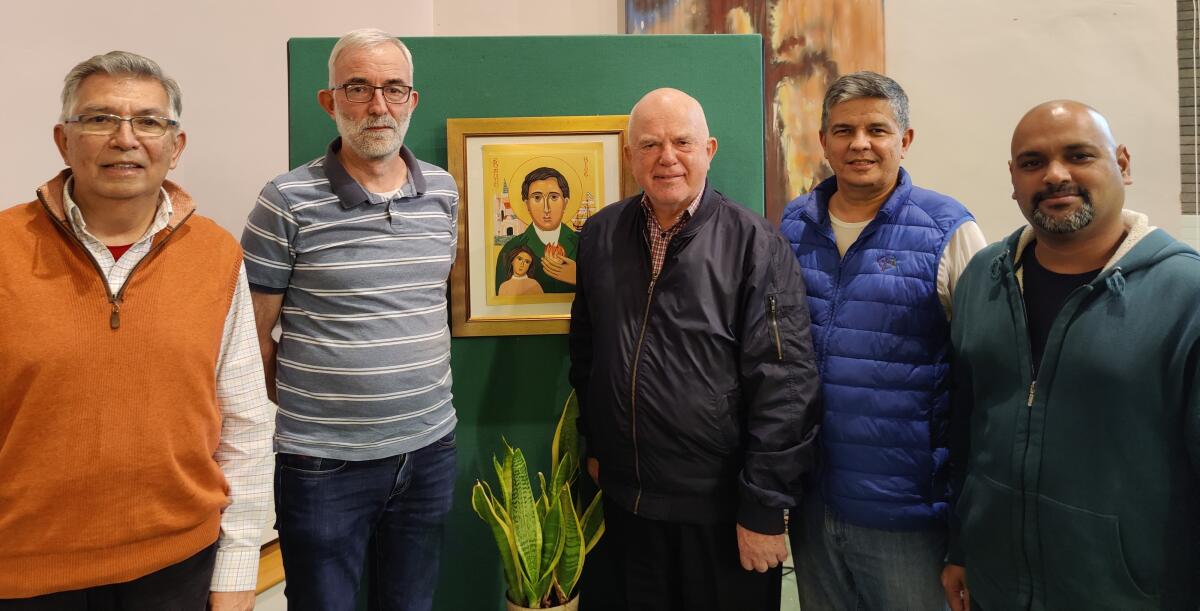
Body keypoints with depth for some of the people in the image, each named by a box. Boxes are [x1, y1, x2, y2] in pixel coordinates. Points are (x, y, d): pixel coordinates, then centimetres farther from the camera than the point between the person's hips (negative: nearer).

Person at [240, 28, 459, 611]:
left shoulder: (443, 191, 3)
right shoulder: (288, 201, -10)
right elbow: (252, 336, -4)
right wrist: (304, 409, 4)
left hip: (430, 449, 4)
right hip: (323, 464, -4)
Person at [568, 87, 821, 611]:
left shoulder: (754, 244, -12)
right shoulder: (599, 235, 4)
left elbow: (784, 383, -15)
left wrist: (764, 507, -15)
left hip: (722, 509, -4)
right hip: (626, 499, 4)